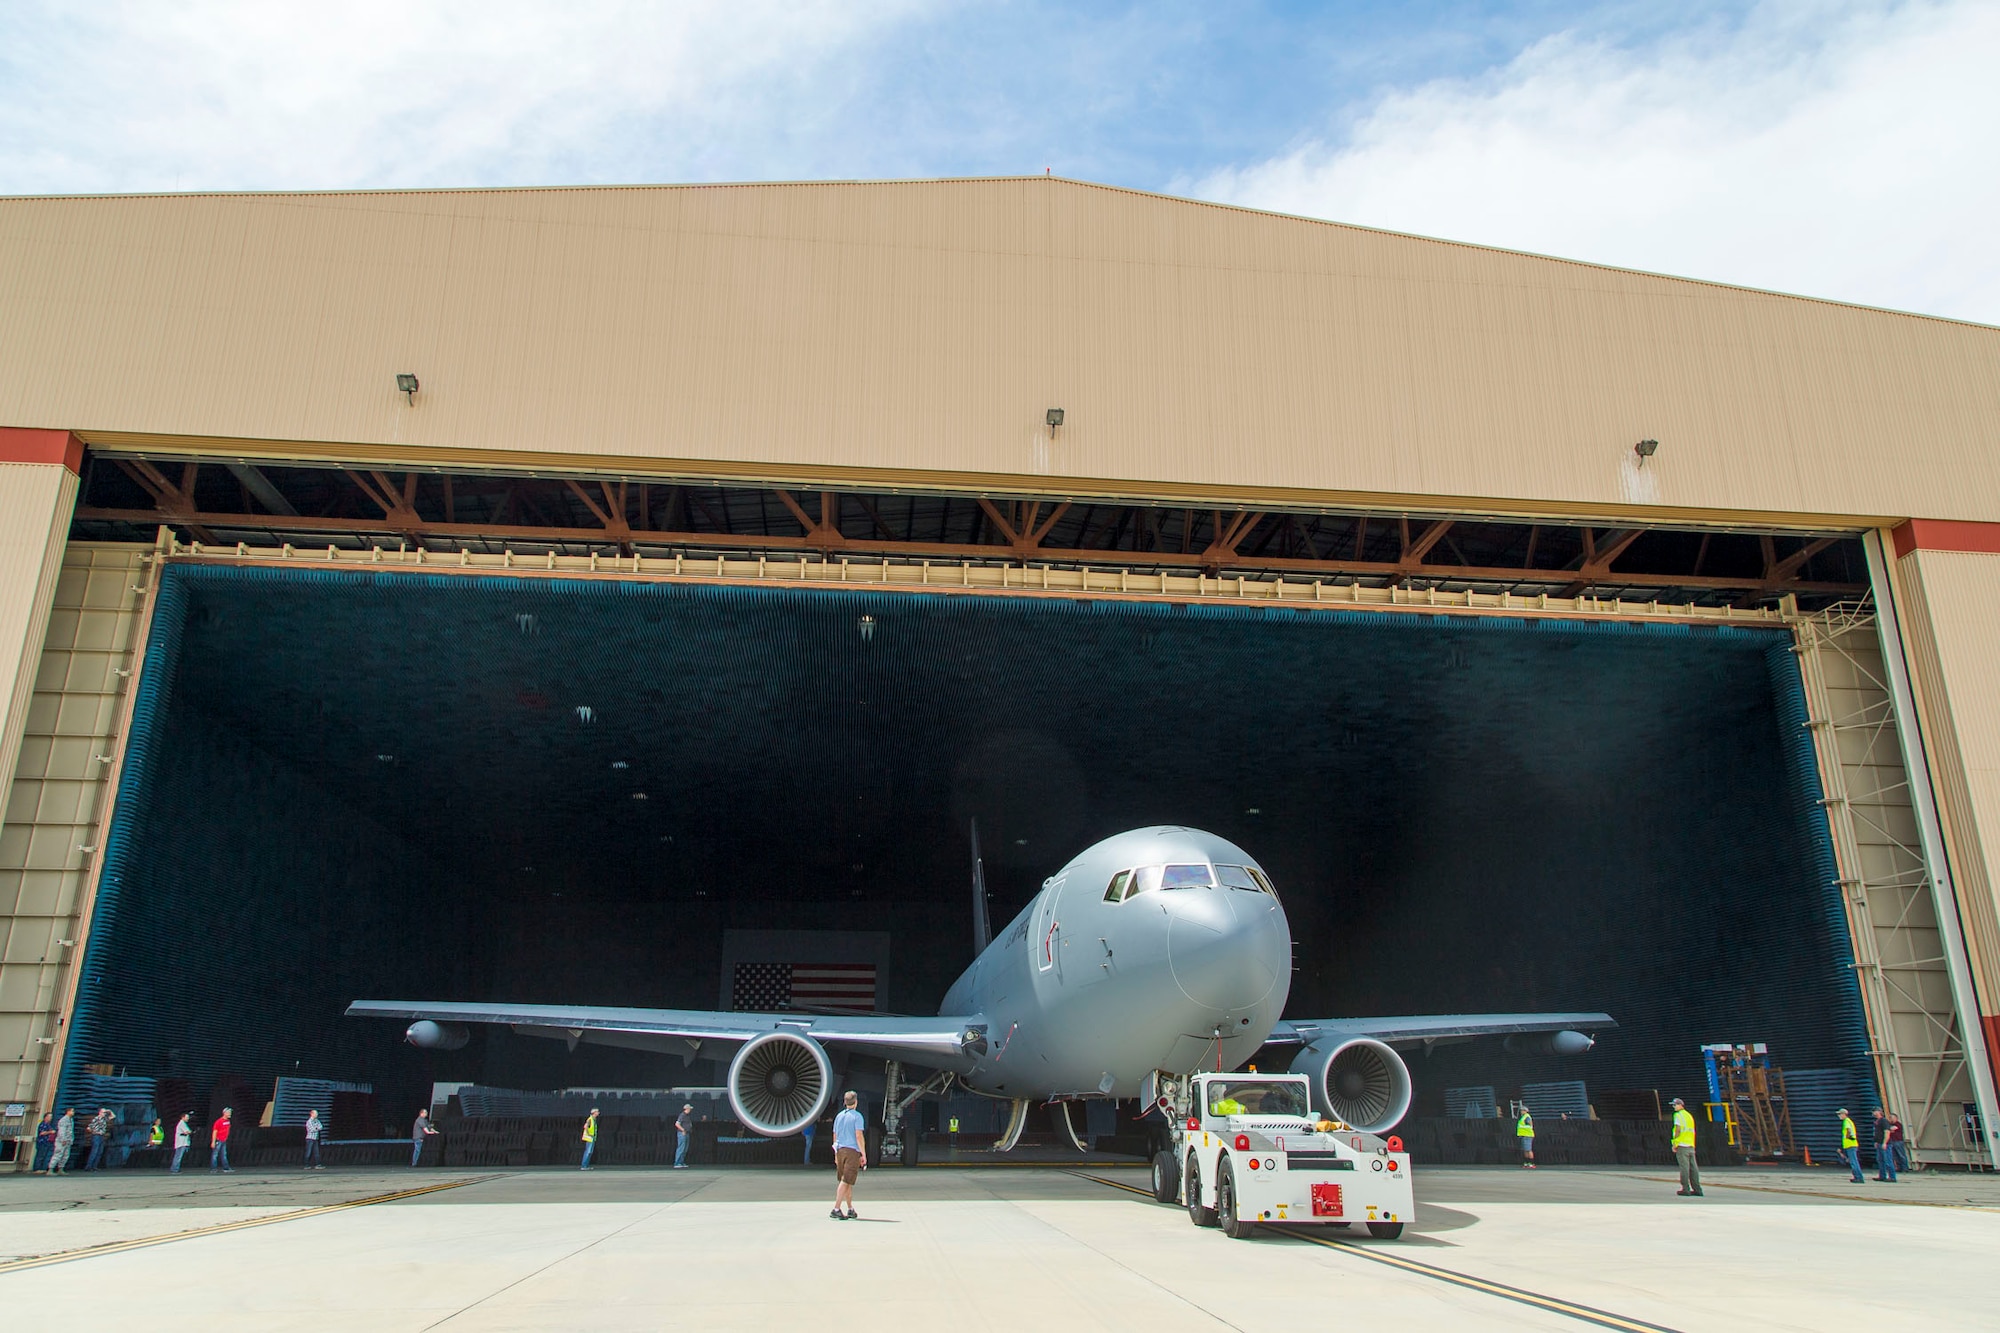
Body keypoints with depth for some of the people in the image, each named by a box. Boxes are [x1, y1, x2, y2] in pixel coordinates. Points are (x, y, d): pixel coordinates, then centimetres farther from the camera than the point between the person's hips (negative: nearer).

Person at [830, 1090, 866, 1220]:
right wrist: (864, 1155, -7)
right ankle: (836, 1209, -14)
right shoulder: (857, 1116, -5)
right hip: (852, 1151, -6)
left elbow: (835, 1137, 16)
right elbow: (859, 1136, -11)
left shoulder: (839, 1116, 12)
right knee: (846, 1181, -7)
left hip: (840, 1151, 6)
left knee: (846, 1181, 13)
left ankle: (850, 1210, 19)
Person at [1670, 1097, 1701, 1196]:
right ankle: (1697, 1189, 4)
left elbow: (1678, 1129, -13)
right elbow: (1692, 1132, 20)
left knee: (1684, 1167, -6)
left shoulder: (1678, 1115, -4)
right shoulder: (1689, 1115, 19)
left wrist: (1675, 1144, -8)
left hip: (1682, 1145, -7)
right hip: (1691, 1145, 7)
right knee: (1693, 1168, 5)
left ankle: (1685, 1188, -7)